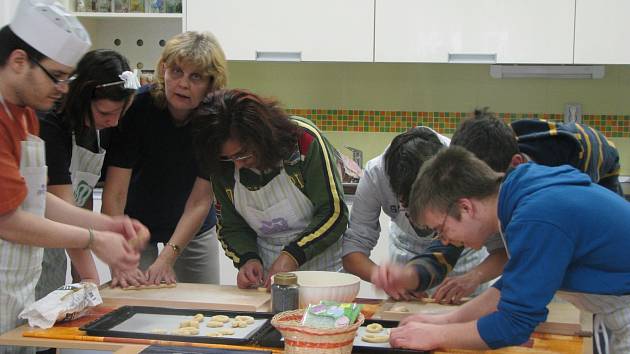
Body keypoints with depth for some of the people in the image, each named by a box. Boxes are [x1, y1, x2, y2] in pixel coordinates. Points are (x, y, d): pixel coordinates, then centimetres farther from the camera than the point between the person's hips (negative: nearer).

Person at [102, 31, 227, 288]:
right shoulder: (137, 106, -27)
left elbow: (200, 201, -20)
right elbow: (115, 194, -29)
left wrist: (167, 258, -31)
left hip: (194, 228, 2)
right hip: (135, 225, -2)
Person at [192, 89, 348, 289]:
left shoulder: (305, 139, -17)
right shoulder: (222, 165, -4)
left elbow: (334, 214, -14)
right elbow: (230, 227, 7)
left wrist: (293, 256, -23)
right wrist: (248, 259, -12)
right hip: (266, 275, 3)